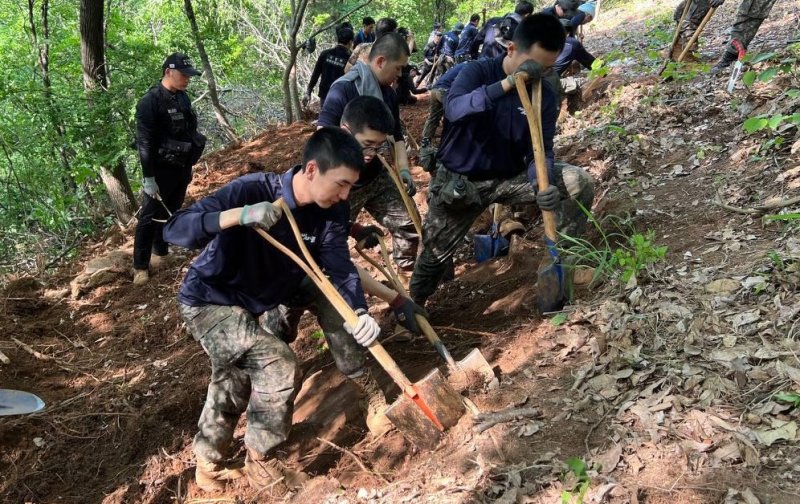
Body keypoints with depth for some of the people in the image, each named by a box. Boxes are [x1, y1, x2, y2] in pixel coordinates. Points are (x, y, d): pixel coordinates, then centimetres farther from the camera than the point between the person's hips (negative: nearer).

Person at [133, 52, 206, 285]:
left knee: (171, 213, 17)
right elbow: (144, 143, -18)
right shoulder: (150, 102, -17)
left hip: (182, 168, 8)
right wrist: (149, 177, -20)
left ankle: (161, 253, 32)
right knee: (150, 217, -1)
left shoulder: (182, 97, 7)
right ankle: (140, 266, 6)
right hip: (162, 170, -8)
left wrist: (189, 165, 20)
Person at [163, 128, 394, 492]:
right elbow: (174, 231, -34)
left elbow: (340, 268, -16)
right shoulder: (252, 191, -30)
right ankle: (260, 462, 4)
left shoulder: (331, 210, -13)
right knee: (280, 367, -17)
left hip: (266, 299, 6)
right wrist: (239, 215, -50)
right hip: (209, 302, -6)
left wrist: (359, 313, -35)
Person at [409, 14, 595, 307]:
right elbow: (453, 110, -35)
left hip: (510, 178, 3)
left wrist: (543, 184, -32)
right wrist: (507, 83, -42)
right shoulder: (477, 71, -14)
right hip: (459, 181, -2)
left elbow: (542, 149, -11)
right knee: (434, 255, 2)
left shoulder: (545, 95, -6)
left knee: (578, 183, -14)